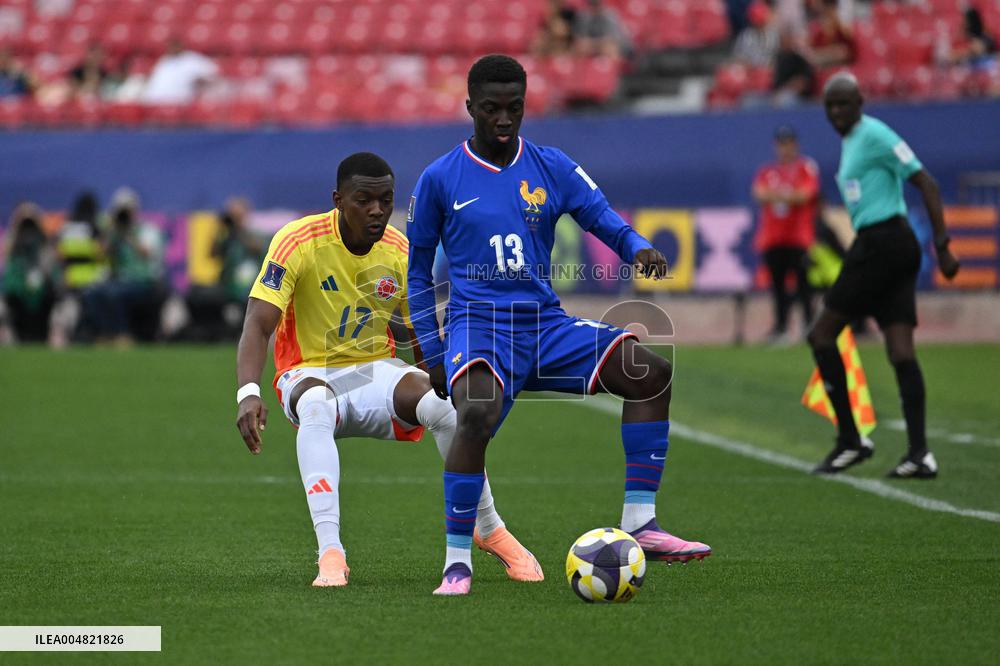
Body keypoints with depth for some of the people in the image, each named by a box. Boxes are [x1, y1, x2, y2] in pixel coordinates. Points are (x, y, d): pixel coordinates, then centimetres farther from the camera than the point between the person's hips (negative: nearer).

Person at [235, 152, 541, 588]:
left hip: (375, 370, 3)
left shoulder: (400, 253, -4)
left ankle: (491, 531, -5)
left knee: (443, 405, -28)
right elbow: (258, 325, -23)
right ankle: (330, 553, -42)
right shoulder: (298, 242, -16)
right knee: (316, 405, -41)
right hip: (310, 372, -3)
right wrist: (248, 393, -39)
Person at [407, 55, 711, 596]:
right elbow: (418, 271, 11)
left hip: (546, 324, 4)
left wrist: (638, 247, -20)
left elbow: (603, 218, 4)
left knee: (651, 373, -16)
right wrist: (430, 352, 5)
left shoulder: (551, 168, 10)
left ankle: (639, 524, -11)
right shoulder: (440, 180, 4)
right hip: (478, 324, -4)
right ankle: (457, 561, -24)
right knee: (477, 414, -35)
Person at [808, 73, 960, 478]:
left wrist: (942, 246, -17)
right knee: (901, 351, 0)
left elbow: (926, 183, -13)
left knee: (822, 335, -3)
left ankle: (850, 442, 0)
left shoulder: (875, 134, -9)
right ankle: (920, 454, -7)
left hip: (882, 243, -9)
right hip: (876, 244, 9)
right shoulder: (850, 141, 20)